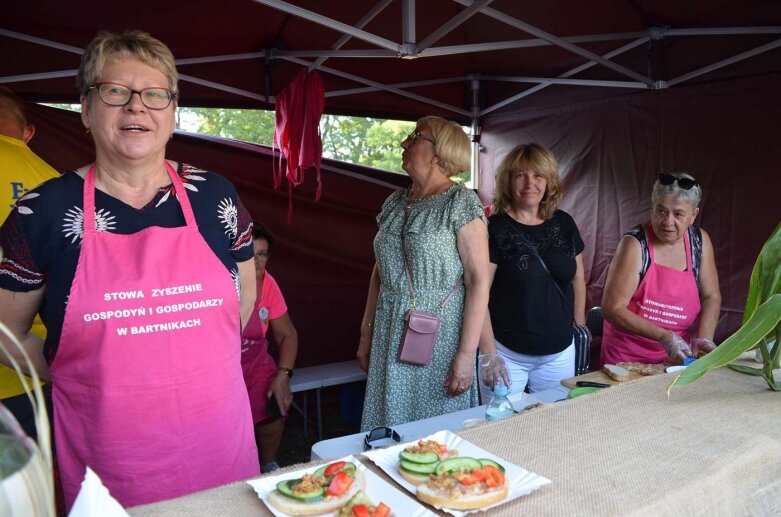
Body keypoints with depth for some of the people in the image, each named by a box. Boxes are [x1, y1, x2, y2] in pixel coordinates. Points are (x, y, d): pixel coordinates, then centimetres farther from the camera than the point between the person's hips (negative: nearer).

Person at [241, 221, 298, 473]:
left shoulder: (267, 284, -4)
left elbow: (287, 334, 4)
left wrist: (283, 376, -7)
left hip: (255, 367, 4)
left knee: (275, 405, -16)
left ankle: (268, 467, 9)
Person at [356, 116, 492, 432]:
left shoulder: (461, 202, -9)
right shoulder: (394, 203, 9)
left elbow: (479, 280, -13)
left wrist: (466, 354, -17)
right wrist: (366, 334, 13)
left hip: (439, 338, -5)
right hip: (391, 337, 6)